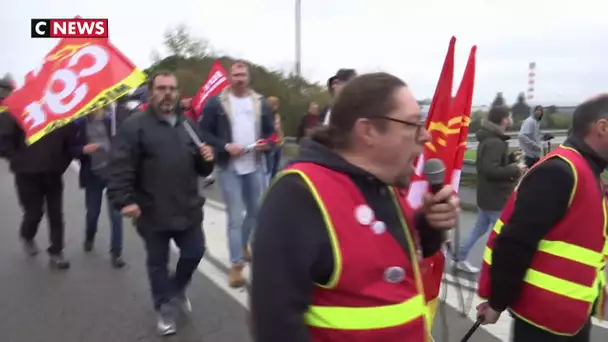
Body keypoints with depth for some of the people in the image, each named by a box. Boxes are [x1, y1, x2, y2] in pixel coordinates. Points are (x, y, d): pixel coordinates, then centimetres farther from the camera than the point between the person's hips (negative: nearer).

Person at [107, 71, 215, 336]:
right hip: (152, 213, -4)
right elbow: (119, 166, -14)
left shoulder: (187, 124, 10)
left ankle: (177, 289, 44)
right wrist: (124, 200, -23)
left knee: (194, 253, 15)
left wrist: (207, 159, -6)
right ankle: (165, 308, 32)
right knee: (158, 262, 12)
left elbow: (201, 169, 16)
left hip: (188, 209, 5)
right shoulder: (135, 125, -8)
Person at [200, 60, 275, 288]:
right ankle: (236, 265, 7)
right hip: (229, 168, -4)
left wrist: (266, 144, -9)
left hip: (255, 167, 4)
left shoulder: (260, 102, 7)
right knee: (235, 217, -3)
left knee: (256, 211, 17)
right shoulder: (216, 103, -4)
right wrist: (226, 146, -19)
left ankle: (243, 246, 43)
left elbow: (271, 131, 12)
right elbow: (204, 133, -5)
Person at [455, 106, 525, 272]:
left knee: (480, 228, 19)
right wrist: (515, 169, -21)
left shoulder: (489, 139, 10)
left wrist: (512, 158, 7)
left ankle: (461, 258, 27)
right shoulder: (495, 143, -24)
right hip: (496, 197, -10)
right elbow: (491, 170, -33)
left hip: (486, 195, 10)